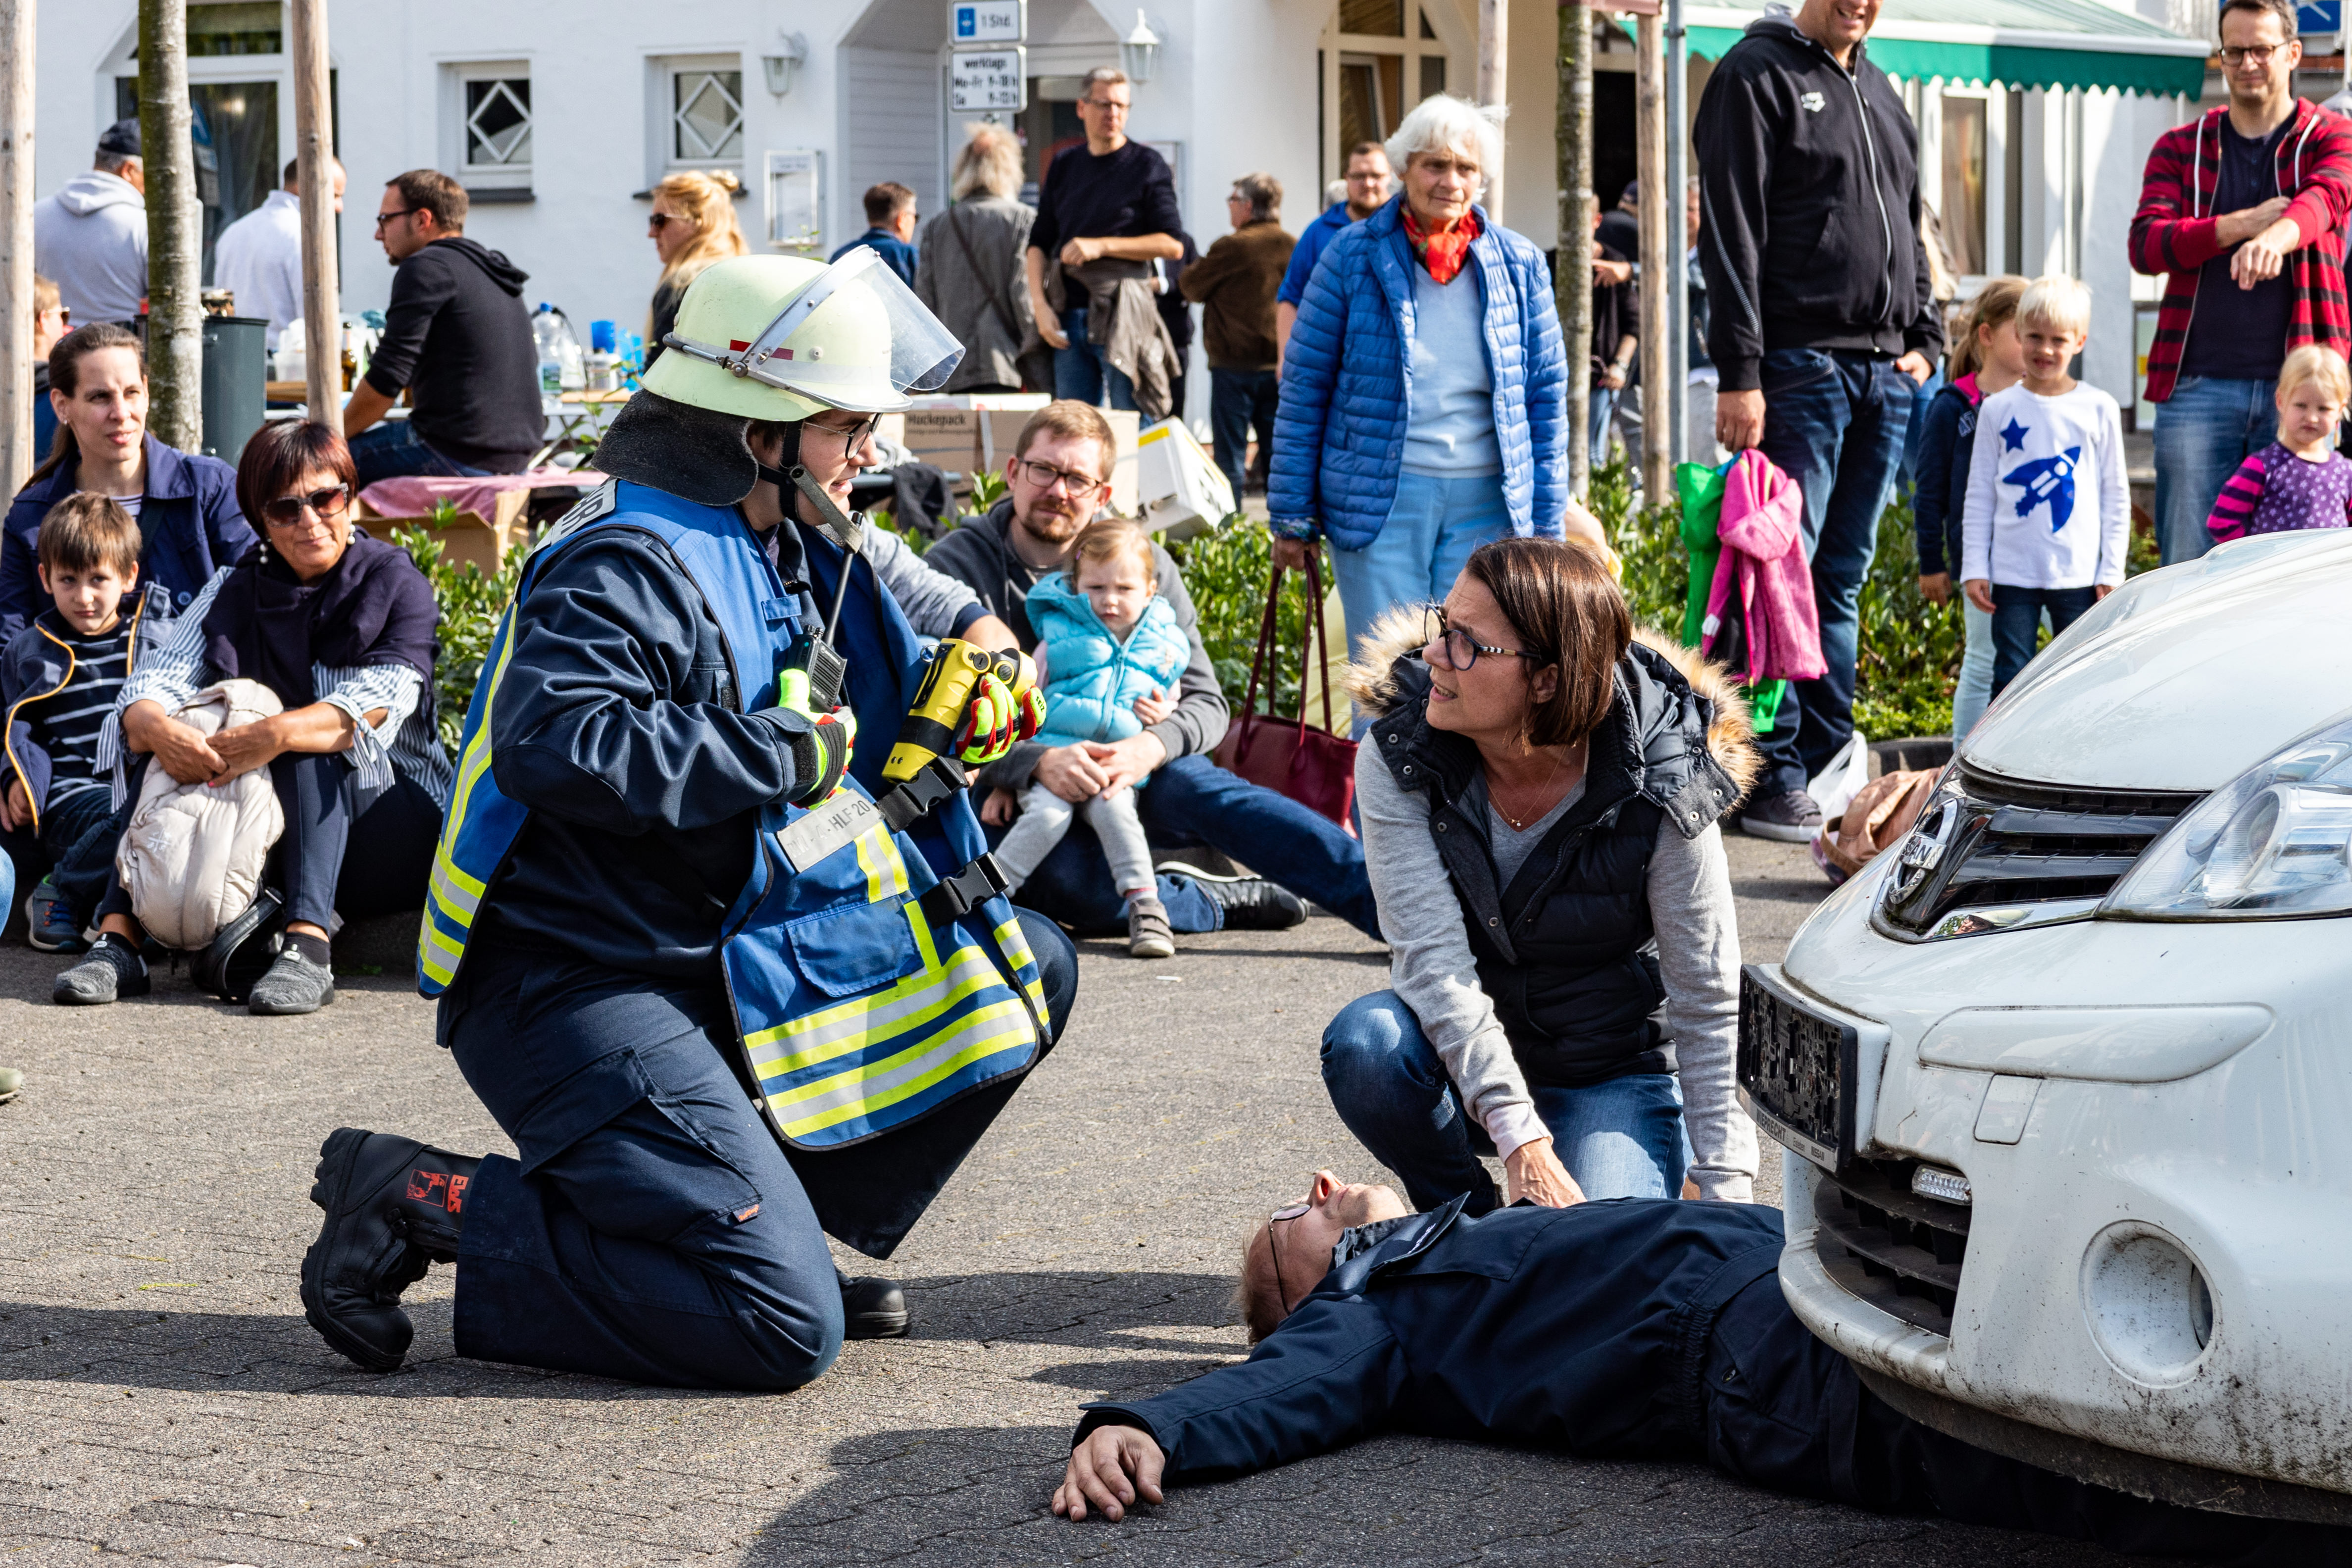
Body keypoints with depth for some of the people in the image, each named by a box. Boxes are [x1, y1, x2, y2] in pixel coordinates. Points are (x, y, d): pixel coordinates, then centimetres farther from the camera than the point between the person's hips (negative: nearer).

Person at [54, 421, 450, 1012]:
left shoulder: (395, 583, -2)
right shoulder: (236, 591, 9)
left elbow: (385, 700, -20)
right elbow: (157, 679, -6)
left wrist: (278, 734, -39)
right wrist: (154, 725, -33)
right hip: (264, 844, 4)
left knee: (306, 747, -32)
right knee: (175, 749, -20)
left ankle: (307, 949, -46)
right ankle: (120, 936, -32)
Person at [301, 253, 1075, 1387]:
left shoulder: (787, 551, 13)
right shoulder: (632, 562, -17)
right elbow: (553, 742, -34)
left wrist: (954, 703, 5)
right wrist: (783, 752, -26)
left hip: (728, 953, 10)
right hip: (578, 988, -10)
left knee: (1024, 968, 10)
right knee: (782, 1328, -19)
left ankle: (767, 1213, 7)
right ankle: (422, 1206, -8)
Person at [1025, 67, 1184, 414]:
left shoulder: (1147, 165, 2)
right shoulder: (1063, 167, 16)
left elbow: (1172, 245, -5)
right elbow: (1038, 243, 15)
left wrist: (1102, 246, -12)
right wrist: (1041, 305, 0)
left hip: (1122, 316, -4)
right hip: (1067, 317, 4)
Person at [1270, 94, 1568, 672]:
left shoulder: (1519, 265, 6)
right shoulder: (1353, 256, -1)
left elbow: (1546, 395, 11)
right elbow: (1304, 388, 3)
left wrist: (1546, 524, 8)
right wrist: (1292, 515, 1)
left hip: (1487, 499, 2)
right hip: (1380, 499, -2)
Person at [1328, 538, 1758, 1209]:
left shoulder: (1658, 793, -20)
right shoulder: (1396, 757, -17)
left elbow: (1708, 1004, -12)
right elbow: (1433, 958, -24)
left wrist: (1725, 1194, -17)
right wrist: (1521, 1140, -35)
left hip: (1614, 1077, -2)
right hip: (1461, 1049, 2)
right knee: (1365, 1040, -31)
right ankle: (1463, 1220, -3)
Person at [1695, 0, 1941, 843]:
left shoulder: (1880, 93, 19)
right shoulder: (1757, 74, -4)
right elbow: (1732, 234, -11)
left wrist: (1925, 337, 12)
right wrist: (1739, 373, -18)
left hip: (1884, 371, 7)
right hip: (1800, 367, -7)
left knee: (1842, 580, 10)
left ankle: (1832, 769, 13)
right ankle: (1773, 783, -4)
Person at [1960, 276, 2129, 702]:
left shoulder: (2098, 410, 4)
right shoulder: (1998, 409, 6)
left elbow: (2116, 496, 7)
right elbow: (1979, 495, 8)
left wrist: (2111, 571, 1)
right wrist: (1974, 567, 2)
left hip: (2078, 573, 0)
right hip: (2013, 572, 0)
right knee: (2011, 680, 0)